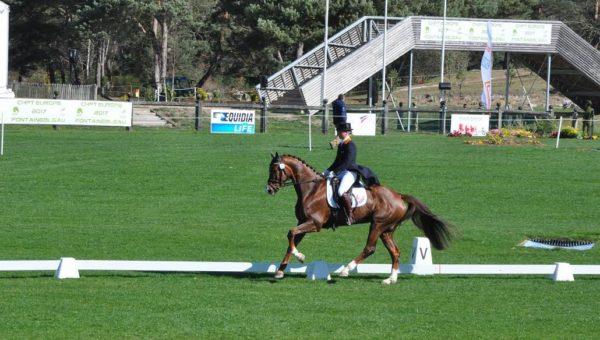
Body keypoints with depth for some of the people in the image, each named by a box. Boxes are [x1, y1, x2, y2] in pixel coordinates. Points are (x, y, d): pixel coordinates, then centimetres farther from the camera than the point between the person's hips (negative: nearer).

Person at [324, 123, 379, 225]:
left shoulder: (351, 146, -13)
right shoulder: (341, 145, 15)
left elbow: (346, 163, -21)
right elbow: (337, 162, 22)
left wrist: (334, 172, -24)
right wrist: (327, 171, 12)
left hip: (350, 172, -10)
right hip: (341, 173, 10)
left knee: (341, 192, -32)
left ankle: (350, 216, -25)